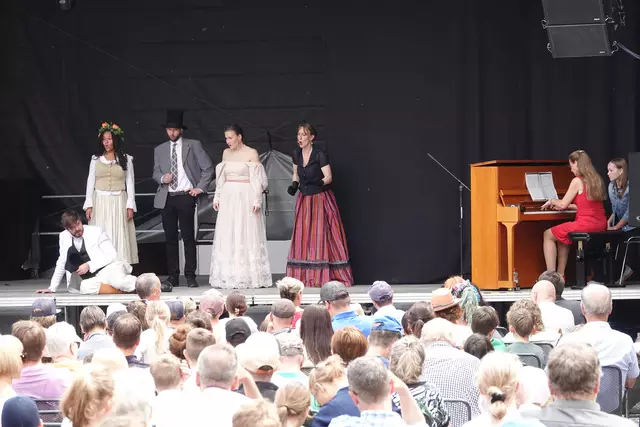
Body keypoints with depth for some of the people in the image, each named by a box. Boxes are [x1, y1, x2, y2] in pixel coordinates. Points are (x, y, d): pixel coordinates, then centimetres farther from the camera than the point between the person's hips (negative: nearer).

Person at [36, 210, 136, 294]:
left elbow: (111, 255, -7)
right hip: (93, 278, 4)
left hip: (109, 267, -4)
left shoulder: (96, 231, -3)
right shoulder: (64, 237, 9)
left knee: (119, 281, -42)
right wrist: (52, 288, 17)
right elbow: (61, 264, 20)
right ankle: (124, 290, -32)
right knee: (85, 287, -36)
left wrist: (89, 265, -15)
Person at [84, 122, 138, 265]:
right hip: (100, 202, 1)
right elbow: (90, 182, 7)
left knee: (119, 236, -4)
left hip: (119, 202, -1)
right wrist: (88, 205, -1)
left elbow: (130, 183, 4)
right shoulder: (96, 159, 7)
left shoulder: (125, 159, 5)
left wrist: (130, 205, -3)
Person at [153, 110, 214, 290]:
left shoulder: (193, 145, 3)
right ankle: (173, 276, 9)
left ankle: (190, 276, -1)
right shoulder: (160, 150, 13)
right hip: (166, 198, 3)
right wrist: (162, 178, -6)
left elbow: (208, 168, 3)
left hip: (186, 196, -3)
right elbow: (156, 173, 16)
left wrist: (200, 188, -4)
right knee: (170, 238, 4)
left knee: (188, 237, -5)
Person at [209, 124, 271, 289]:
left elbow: (257, 179, -7)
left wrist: (257, 200, -13)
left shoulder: (251, 153, -4)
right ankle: (230, 277, 6)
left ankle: (250, 276, 0)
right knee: (227, 237, 3)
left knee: (247, 236, -3)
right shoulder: (226, 153, 12)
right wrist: (217, 197, 10)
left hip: (246, 198, -5)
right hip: (228, 198, 5)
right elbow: (221, 178, 16)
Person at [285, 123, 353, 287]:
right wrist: (294, 185, -1)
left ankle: (322, 276, -4)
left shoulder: (320, 155, -14)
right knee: (303, 237, 2)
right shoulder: (297, 154, 4)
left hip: (320, 199, -6)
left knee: (320, 236, -7)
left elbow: (328, 177, -14)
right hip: (304, 200, 6)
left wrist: (318, 182, -32)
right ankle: (305, 276, 5)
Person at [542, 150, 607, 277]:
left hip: (586, 224, -8)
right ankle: (560, 275, 30)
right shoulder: (596, 180, 12)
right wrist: (567, 206, 25)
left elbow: (562, 204, -7)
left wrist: (552, 201, 14)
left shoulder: (577, 181, -10)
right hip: (601, 225, 8)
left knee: (548, 235, 11)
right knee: (562, 235, 31)